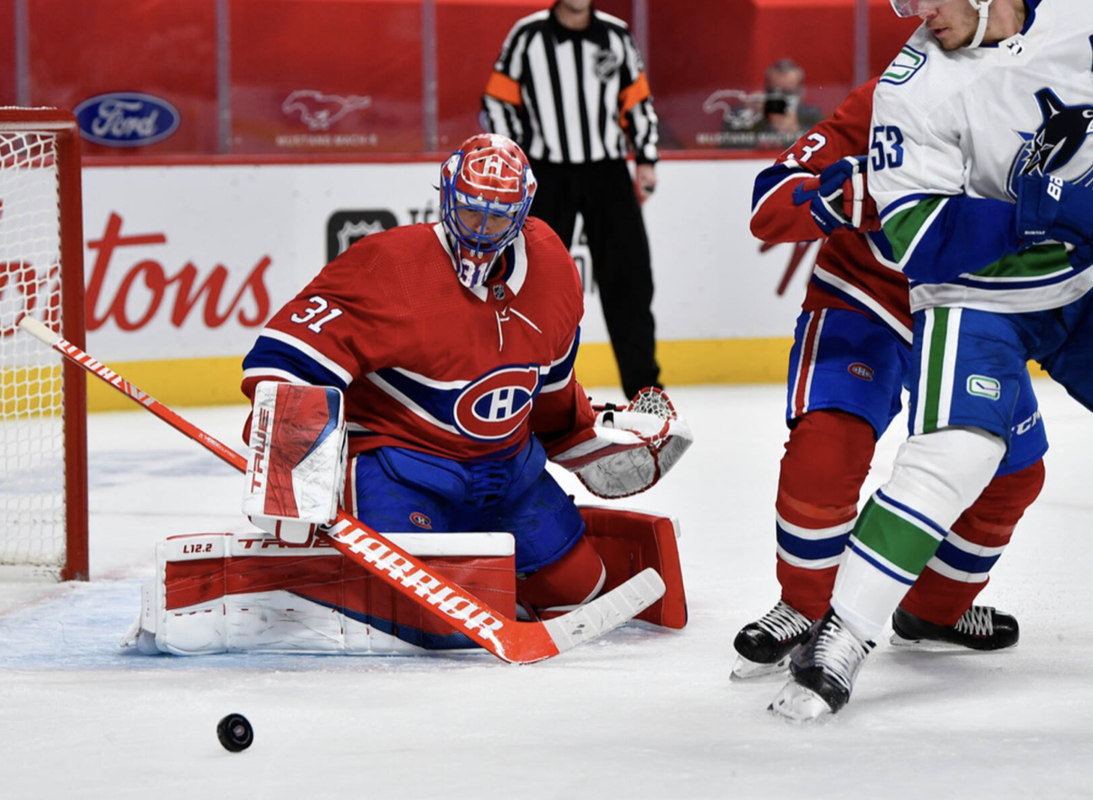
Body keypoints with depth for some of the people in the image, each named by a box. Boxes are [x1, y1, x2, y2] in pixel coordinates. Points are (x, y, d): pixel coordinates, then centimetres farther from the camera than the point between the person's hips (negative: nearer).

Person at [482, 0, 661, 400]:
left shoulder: (616, 35, 6)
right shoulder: (528, 36, -3)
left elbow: (638, 100, 12)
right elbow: (498, 100, 0)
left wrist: (645, 160, 5)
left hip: (607, 172, 2)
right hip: (547, 175, -2)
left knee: (628, 275, -1)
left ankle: (643, 386, 6)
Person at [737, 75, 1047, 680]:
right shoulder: (886, 105, -26)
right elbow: (770, 209, -28)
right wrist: (850, 189, -46)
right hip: (862, 297, -5)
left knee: (1013, 473, 9)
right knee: (827, 445, -26)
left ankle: (935, 608, 33)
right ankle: (802, 607, -4)